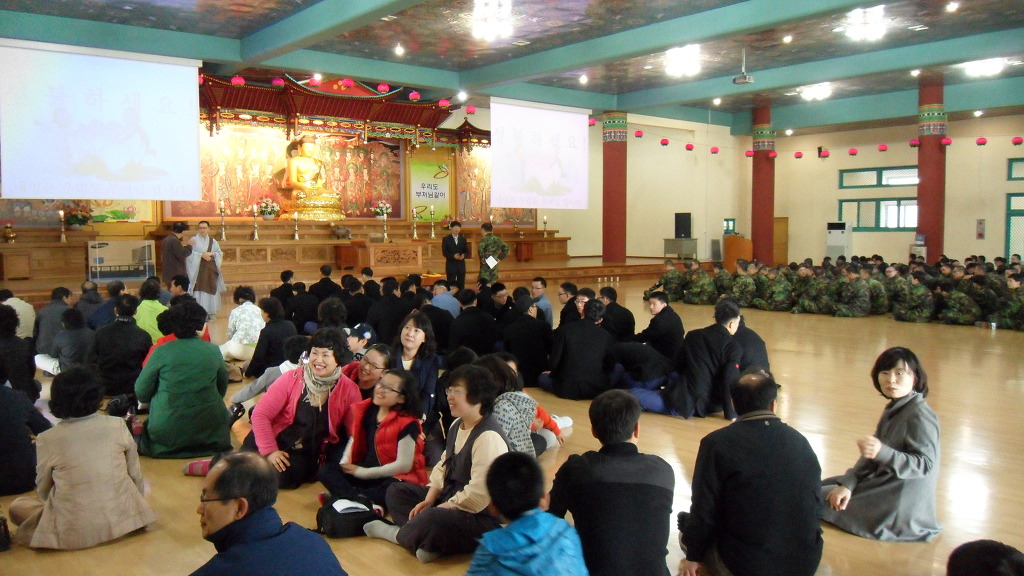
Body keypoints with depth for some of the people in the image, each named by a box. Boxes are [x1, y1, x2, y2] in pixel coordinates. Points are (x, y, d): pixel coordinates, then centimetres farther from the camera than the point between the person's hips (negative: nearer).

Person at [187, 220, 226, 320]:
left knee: (211, 289, 4)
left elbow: (219, 253, 7)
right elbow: (190, 254, -9)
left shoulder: (213, 241, 10)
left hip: (211, 270, 3)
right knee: (200, 291, -7)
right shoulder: (193, 240, 0)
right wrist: (201, 255, -17)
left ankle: (211, 312, 11)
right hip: (198, 270, -3)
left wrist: (211, 254, -11)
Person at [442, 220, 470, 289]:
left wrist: (463, 255, -13)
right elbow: (444, 252, -5)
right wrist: (453, 256, -21)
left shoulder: (463, 239, 12)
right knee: (451, 285, -3)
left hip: (461, 265, 3)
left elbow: (467, 251, 10)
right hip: (451, 265, -3)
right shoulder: (446, 239, 2)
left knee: (461, 285, 4)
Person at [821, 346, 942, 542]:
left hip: (901, 504, -9)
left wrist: (882, 452, -40)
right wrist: (848, 484, -8)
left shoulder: (920, 416, -21)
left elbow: (925, 464, -25)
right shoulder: (894, 408, 6)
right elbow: (871, 454, 4)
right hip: (884, 484, 9)